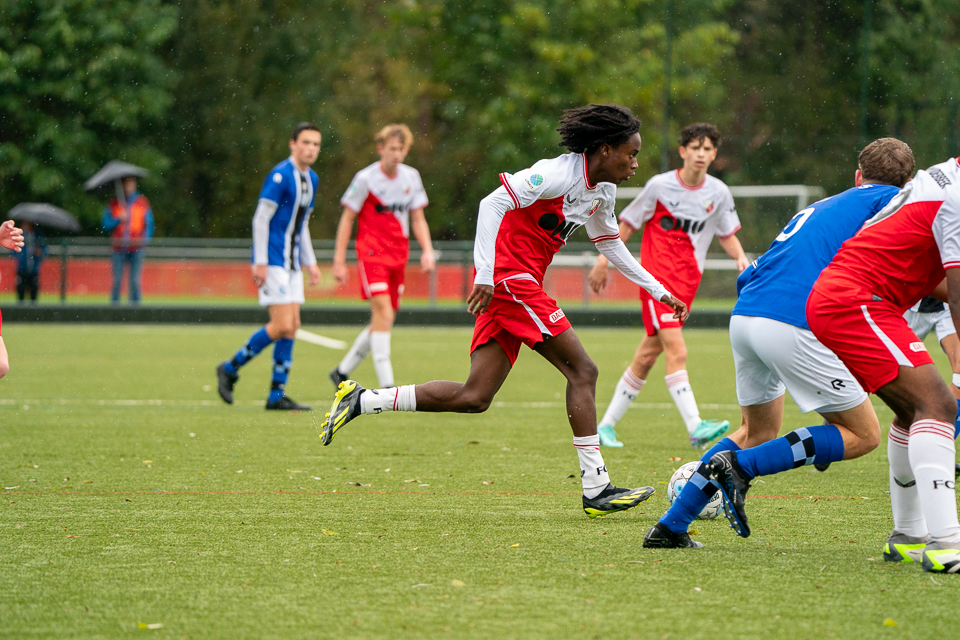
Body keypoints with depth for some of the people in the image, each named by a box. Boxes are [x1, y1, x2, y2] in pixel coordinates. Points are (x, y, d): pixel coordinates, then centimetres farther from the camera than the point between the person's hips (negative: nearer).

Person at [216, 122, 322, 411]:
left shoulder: (311, 179, 13)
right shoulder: (280, 176, -14)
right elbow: (261, 218, -15)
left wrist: (310, 263, 18)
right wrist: (260, 262, -18)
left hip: (291, 263, 8)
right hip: (272, 262, -8)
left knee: (292, 326, 3)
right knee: (282, 326, -14)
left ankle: (277, 395, 6)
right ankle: (230, 369, 2)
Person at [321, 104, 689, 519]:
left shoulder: (602, 191, 14)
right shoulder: (559, 174, -15)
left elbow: (609, 244, 30)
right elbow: (493, 203, -21)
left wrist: (659, 291, 30)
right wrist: (486, 275, -27)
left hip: (519, 284, 9)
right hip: (511, 277, -9)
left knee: (474, 398, 3)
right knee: (581, 370, -10)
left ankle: (361, 401, 6)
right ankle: (596, 489, -8)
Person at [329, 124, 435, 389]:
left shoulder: (411, 177, 7)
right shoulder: (366, 178, -7)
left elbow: (417, 219, 13)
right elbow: (347, 219, -2)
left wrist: (427, 250, -2)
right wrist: (339, 260, -5)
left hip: (398, 257, 6)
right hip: (371, 254, -6)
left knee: (383, 322, 8)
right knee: (383, 314, -18)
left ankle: (342, 372, 24)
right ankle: (386, 386, -19)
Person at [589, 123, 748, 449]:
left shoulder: (719, 193, 6)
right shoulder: (659, 186, -4)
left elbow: (727, 234, 19)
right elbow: (627, 224, 5)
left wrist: (741, 258, -1)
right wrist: (603, 261, 1)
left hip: (687, 282, 5)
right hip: (656, 276, -5)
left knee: (648, 356, 8)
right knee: (677, 352, -19)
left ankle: (606, 425, 18)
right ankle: (695, 427, -28)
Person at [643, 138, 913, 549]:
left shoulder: (815, 209, 29)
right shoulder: (892, 201, 9)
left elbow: (748, 277, 28)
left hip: (743, 317, 8)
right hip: (796, 326, -8)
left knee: (759, 431, 27)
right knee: (863, 435, 4)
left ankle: (671, 526, 19)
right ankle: (742, 464, -10)